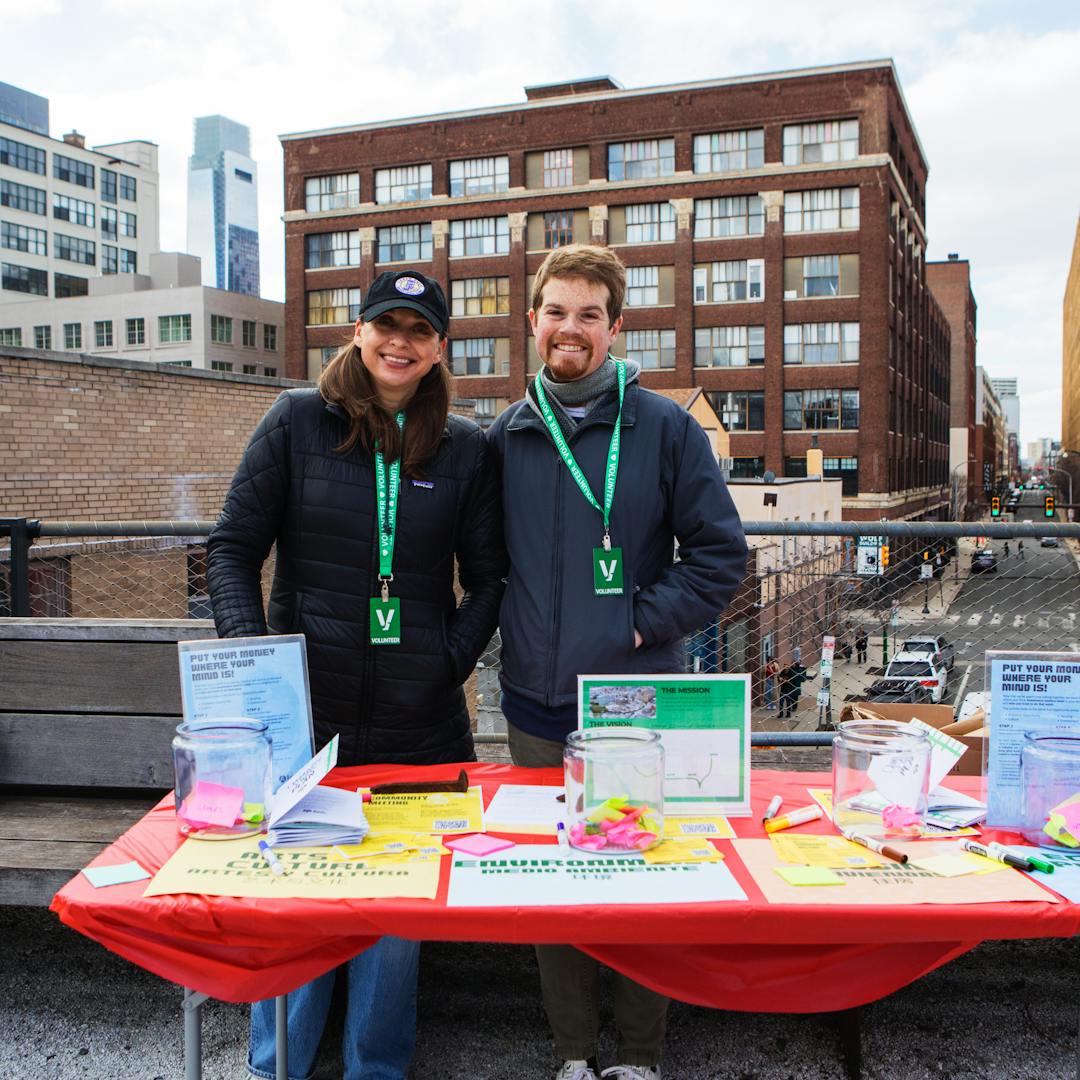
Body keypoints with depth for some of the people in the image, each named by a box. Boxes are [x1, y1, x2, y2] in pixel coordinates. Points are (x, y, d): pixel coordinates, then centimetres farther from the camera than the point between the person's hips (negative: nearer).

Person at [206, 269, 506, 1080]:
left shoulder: (464, 448, 6)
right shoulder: (298, 423, 2)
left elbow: (489, 577, 8)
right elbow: (233, 548, 1)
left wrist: (453, 659, -5)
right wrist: (248, 648, -11)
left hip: (419, 718, 1)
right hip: (306, 708, -1)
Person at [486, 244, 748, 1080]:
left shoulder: (665, 427, -2)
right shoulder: (508, 436, 7)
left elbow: (721, 552, -2)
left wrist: (645, 620, -10)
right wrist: (519, 630, 4)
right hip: (538, 703, 3)